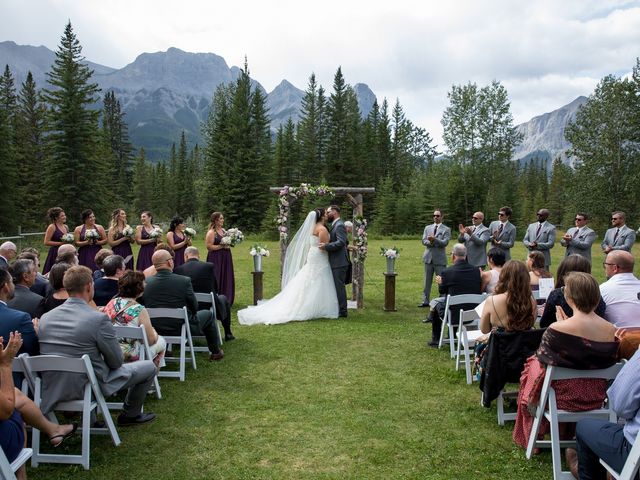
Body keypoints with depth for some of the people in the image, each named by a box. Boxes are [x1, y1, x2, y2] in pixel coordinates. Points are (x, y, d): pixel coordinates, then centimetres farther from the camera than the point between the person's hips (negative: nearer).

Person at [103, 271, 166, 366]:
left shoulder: (111, 304, -4)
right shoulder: (140, 310, -19)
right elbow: (151, 340, -14)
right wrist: (154, 332, 8)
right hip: (131, 357, -6)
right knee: (161, 341, 20)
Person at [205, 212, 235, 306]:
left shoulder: (223, 230, 12)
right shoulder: (211, 232, -11)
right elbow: (209, 246, -17)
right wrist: (222, 246, -18)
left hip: (225, 259, 8)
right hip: (216, 259, -8)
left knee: (226, 279, 10)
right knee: (217, 280, -5)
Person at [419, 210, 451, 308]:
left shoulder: (446, 229, 1)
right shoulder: (427, 228, 13)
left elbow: (445, 243, -12)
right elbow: (424, 241, 2)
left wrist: (434, 239, -25)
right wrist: (430, 242, -18)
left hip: (440, 259, -4)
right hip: (428, 258, 4)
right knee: (427, 281, 9)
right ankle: (425, 301, 15)